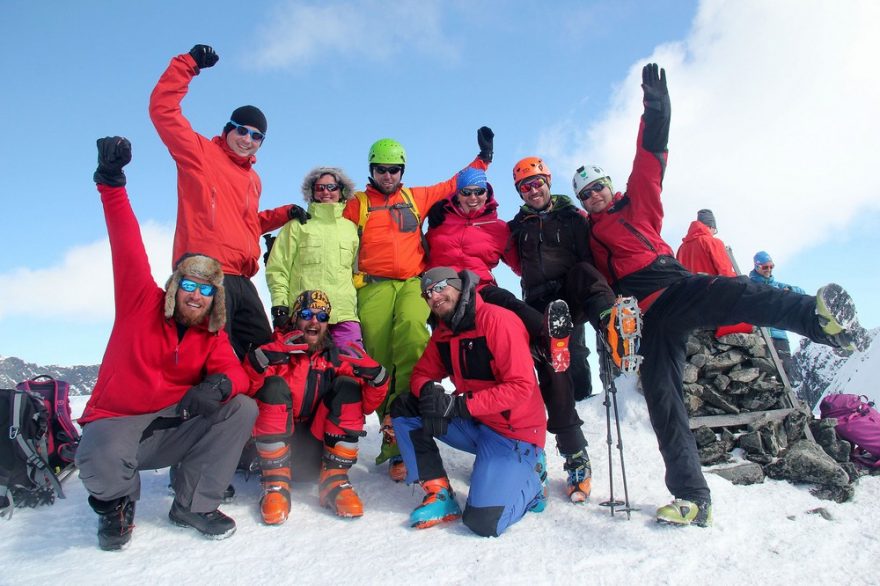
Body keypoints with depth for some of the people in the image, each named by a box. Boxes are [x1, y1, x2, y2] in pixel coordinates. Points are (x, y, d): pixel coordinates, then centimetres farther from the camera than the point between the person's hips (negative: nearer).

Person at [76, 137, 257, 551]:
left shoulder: (212, 335, 1)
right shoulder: (142, 301, -7)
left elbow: (233, 372, -13)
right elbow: (128, 246, -16)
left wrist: (220, 385, -38)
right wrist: (111, 182, -23)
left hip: (173, 426, 3)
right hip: (116, 421, -3)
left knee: (243, 409, -17)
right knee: (102, 457, -37)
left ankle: (194, 505, -4)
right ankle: (115, 505, 3)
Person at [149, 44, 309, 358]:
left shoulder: (253, 180, 25)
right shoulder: (201, 153, 5)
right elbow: (162, 108, -5)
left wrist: (284, 214, 23)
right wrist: (188, 64, -7)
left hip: (241, 281, 8)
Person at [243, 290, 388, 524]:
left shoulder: (337, 356, 6)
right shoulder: (277, 348, 0)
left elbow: (366, 406, -1)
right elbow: (246, 388, -18)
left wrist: (374, 373, -20)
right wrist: (268, 357, -34)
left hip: (320, 446, 2)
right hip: (277, 444, -2)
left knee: (347, 387, -15)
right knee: (274, 386, -24)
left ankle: (334, 480, -15)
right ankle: (276, 484, -19)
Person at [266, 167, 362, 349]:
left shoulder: (351, 228, 19)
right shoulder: (297, 225, 9)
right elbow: (277, 268, 5)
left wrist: (359, 306, 14)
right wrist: (280, 305, -4)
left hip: (344, 314, 2)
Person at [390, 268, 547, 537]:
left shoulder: (498, 320, -20)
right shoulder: (442, 332, 5)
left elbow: (522, 386, -25)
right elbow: (422, 373, 9)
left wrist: (461, 405, -26)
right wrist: (429, 392, -17)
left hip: (515, 432, -7)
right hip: (474, 424, 7)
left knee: (484, 522, -19)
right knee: (403, 408, -5)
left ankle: (528, 477, 11)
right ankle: (440, 494, -1)